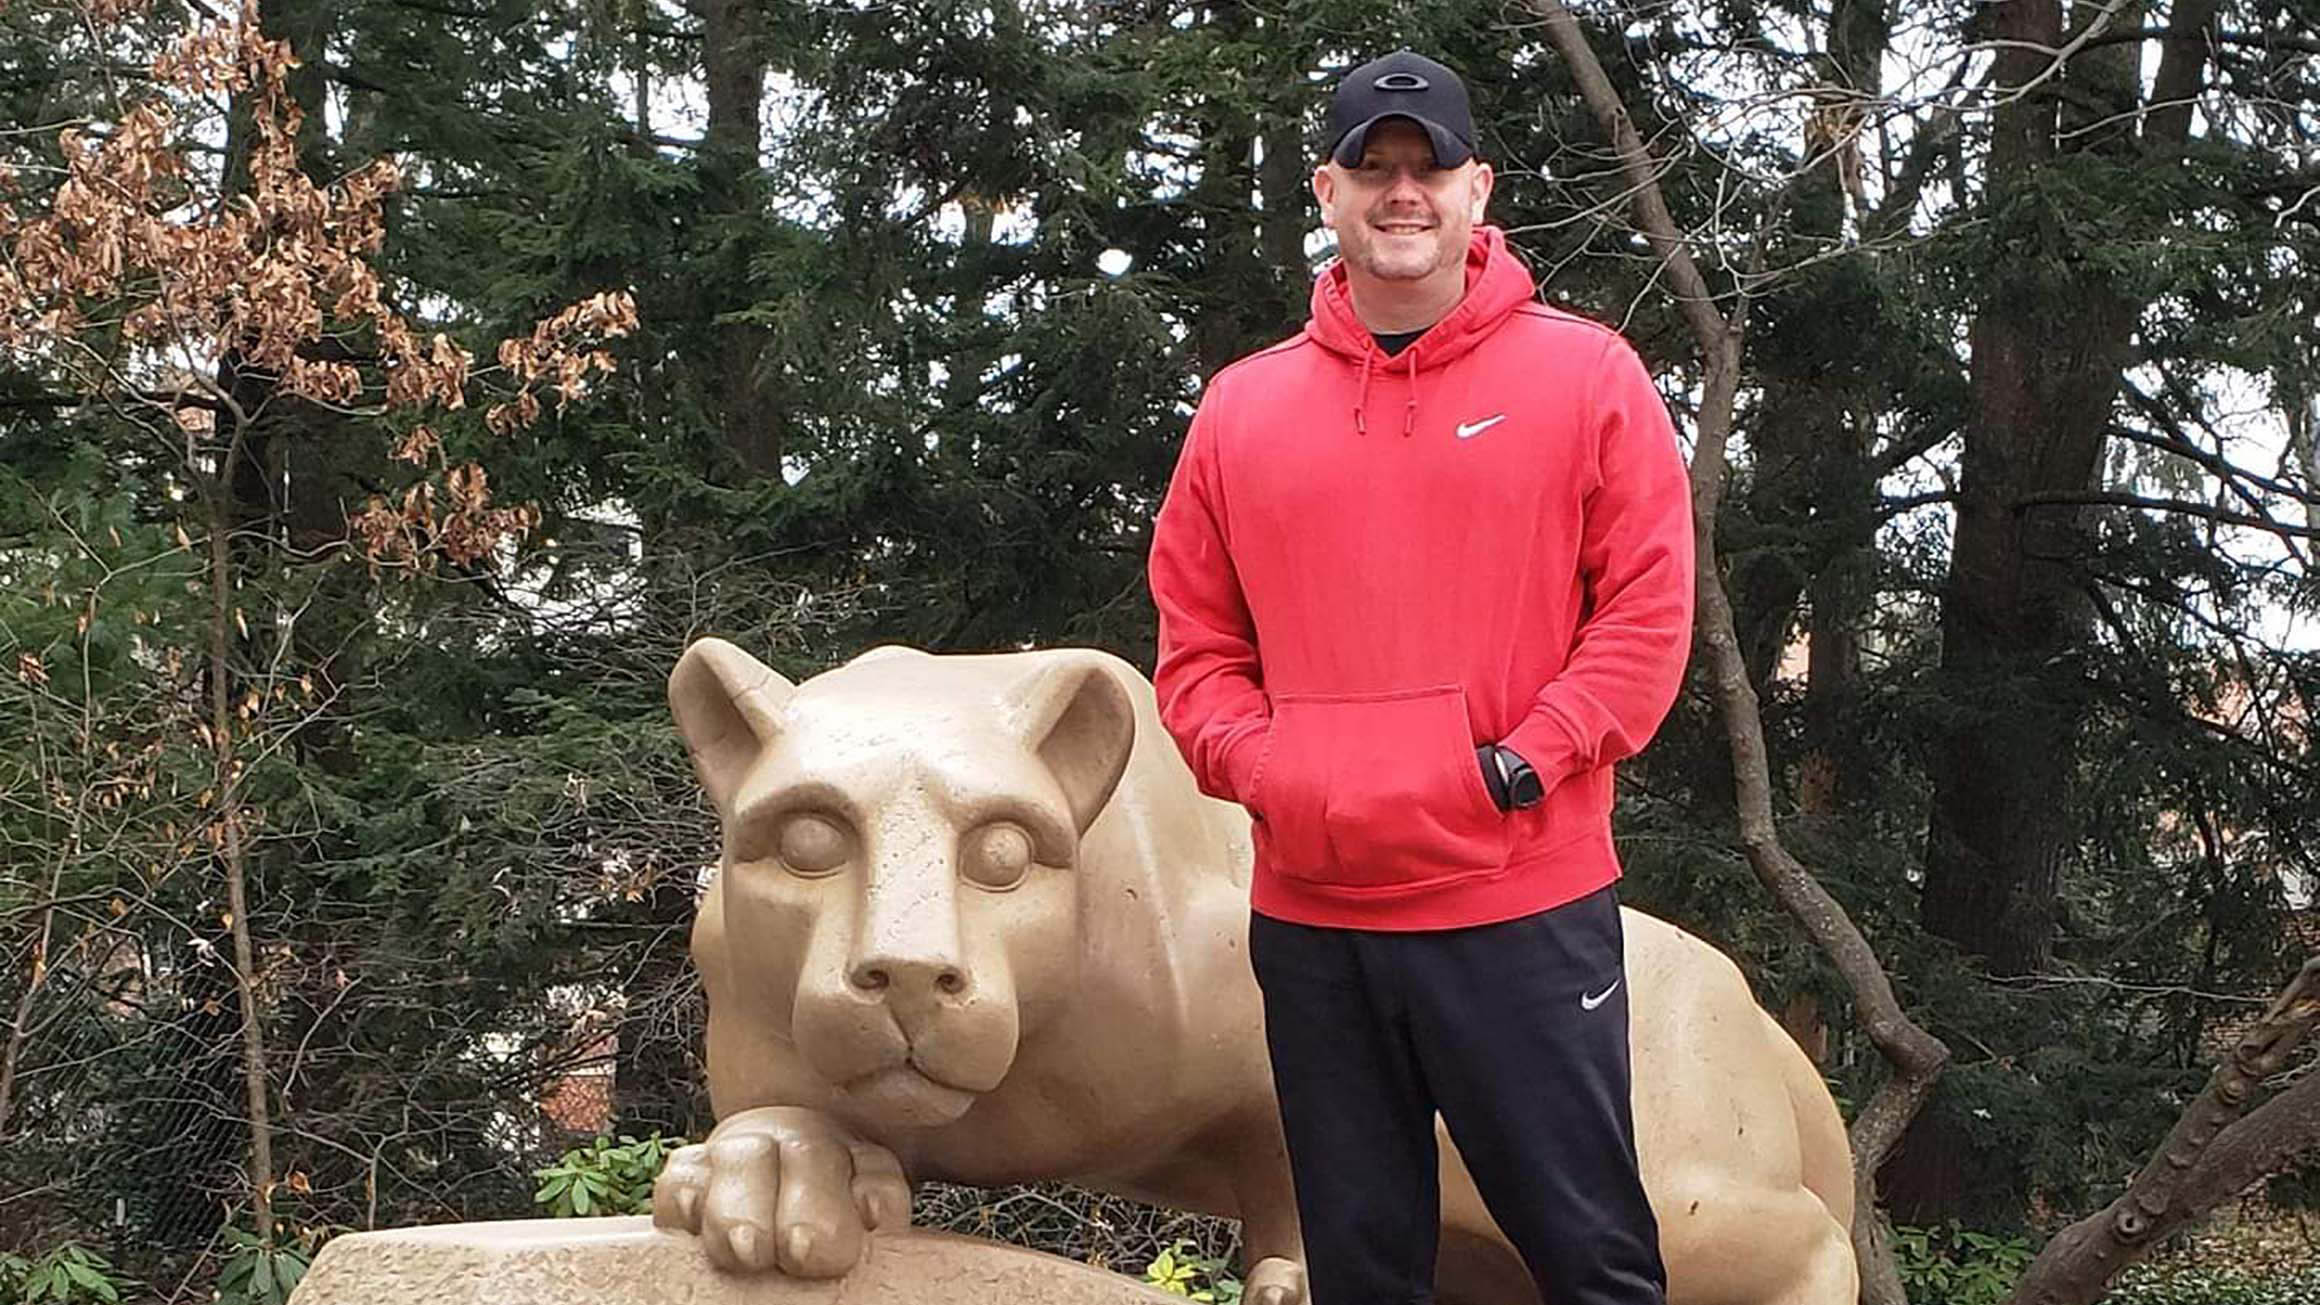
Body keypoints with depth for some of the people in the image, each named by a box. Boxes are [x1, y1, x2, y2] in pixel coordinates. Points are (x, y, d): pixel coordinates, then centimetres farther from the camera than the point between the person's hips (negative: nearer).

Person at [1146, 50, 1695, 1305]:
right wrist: (1266, 770, -6)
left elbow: (1649, 609, -4)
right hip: (1311, 918, 3)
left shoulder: (1588, 375, 0)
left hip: (1525, 909, -3)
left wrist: (1523, 763, -13)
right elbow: (1196, 645, 10)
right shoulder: (1241, 405, 9)